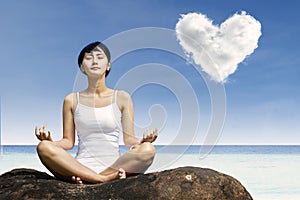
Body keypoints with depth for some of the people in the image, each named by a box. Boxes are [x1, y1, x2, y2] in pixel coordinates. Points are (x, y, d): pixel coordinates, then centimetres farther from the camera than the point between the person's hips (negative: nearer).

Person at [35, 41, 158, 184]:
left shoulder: (122, 98, 8)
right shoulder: (72, 100, 11)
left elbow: (128, 139, 6)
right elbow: (68, 142, 10)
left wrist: (143, 141, -16)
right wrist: (50, 141, -11)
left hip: (113, 165, 0)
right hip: (80, 166, 0)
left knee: (148, 149, -28)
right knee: (44, 147, -26)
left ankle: (85, 179, -27)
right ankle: (104, 179, -28)